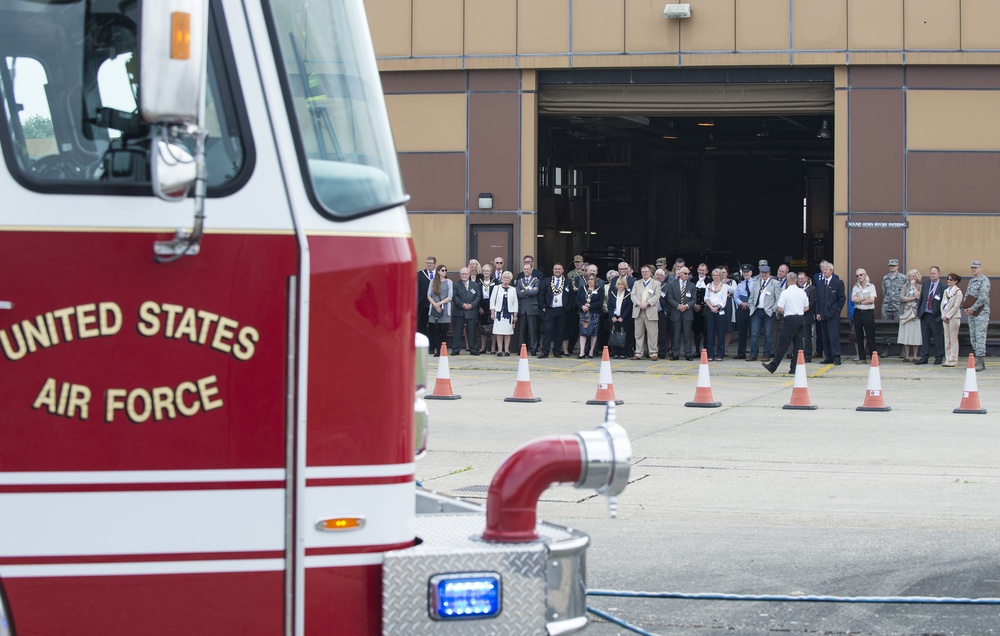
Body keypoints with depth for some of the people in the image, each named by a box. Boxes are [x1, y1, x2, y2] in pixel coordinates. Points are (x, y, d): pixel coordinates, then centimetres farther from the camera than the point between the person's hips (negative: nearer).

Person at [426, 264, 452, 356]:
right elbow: (429, 295, 7)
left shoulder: (448, 282, 7)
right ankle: (437, 350, 0)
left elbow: (450, 297, 1)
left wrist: (440, 303, -9)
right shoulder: (433, 282, 11)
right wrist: (435, 304, -8)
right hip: (434, 309, 1)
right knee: (435, 331, -2)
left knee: (444, 331, -4)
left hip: (445, 310, -1)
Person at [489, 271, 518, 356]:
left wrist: (515, 315, 4)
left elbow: (515, 303, 10)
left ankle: (506, 350, 3)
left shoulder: (513, 290, 11)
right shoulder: (496, 288, 8)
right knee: (499, 333, -4)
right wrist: (492, 313, -2)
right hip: (499, 313, -1)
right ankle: (499, 350, -2)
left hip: (509, 313, 1)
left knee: (508, 333, -1)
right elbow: (492, 301, 6)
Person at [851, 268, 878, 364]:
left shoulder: (871, 286, 2)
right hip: (858, 312, 3)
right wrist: (865, 299, -9)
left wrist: (859, 301, -5)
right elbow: (853, 299, -4)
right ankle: (862, 358, 9)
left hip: (868, 313, -3)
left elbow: (872, 300, -10)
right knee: (859, 336, 4)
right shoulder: (855, 287, 11)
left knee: (870, 335, -7)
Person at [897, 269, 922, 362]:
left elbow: (919, 297, -12)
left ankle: (914, 356, 3)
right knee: (906, 335, 0)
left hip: (915, 313, -2)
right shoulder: (905, 286, 11)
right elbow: (901, 297, -1)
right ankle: (906, 356, 5)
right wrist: (913, 298, -7)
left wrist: (914, 287, -5)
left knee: (915, 335, -3)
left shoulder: (920, 287, 5)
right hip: (906, 312, 2)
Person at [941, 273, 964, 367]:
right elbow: (942, 304, 13)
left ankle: (953, 361, -4)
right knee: (947, 340, 7)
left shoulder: (958, 292, -7)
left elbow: (956, 306, -12)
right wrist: (943, 315, -1)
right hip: (945, 317, 7)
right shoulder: (946, 291, 14)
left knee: (953, 340, -5)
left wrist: (947, 316, -13)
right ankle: (948, 360, 10)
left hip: (954, 317, -7)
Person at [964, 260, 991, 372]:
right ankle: (979, 361, 12)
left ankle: (980, 363, -13)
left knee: (980, 337, -12)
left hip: (981, 312, -8)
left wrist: (972, 308, -15)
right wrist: (966, 308, 4)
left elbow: (983, 298, -17)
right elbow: (967, 295, 19)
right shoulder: (971, 281, 16)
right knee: (973, 337, 7)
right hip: (971, 313, 8)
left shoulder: (984, 280, -9)